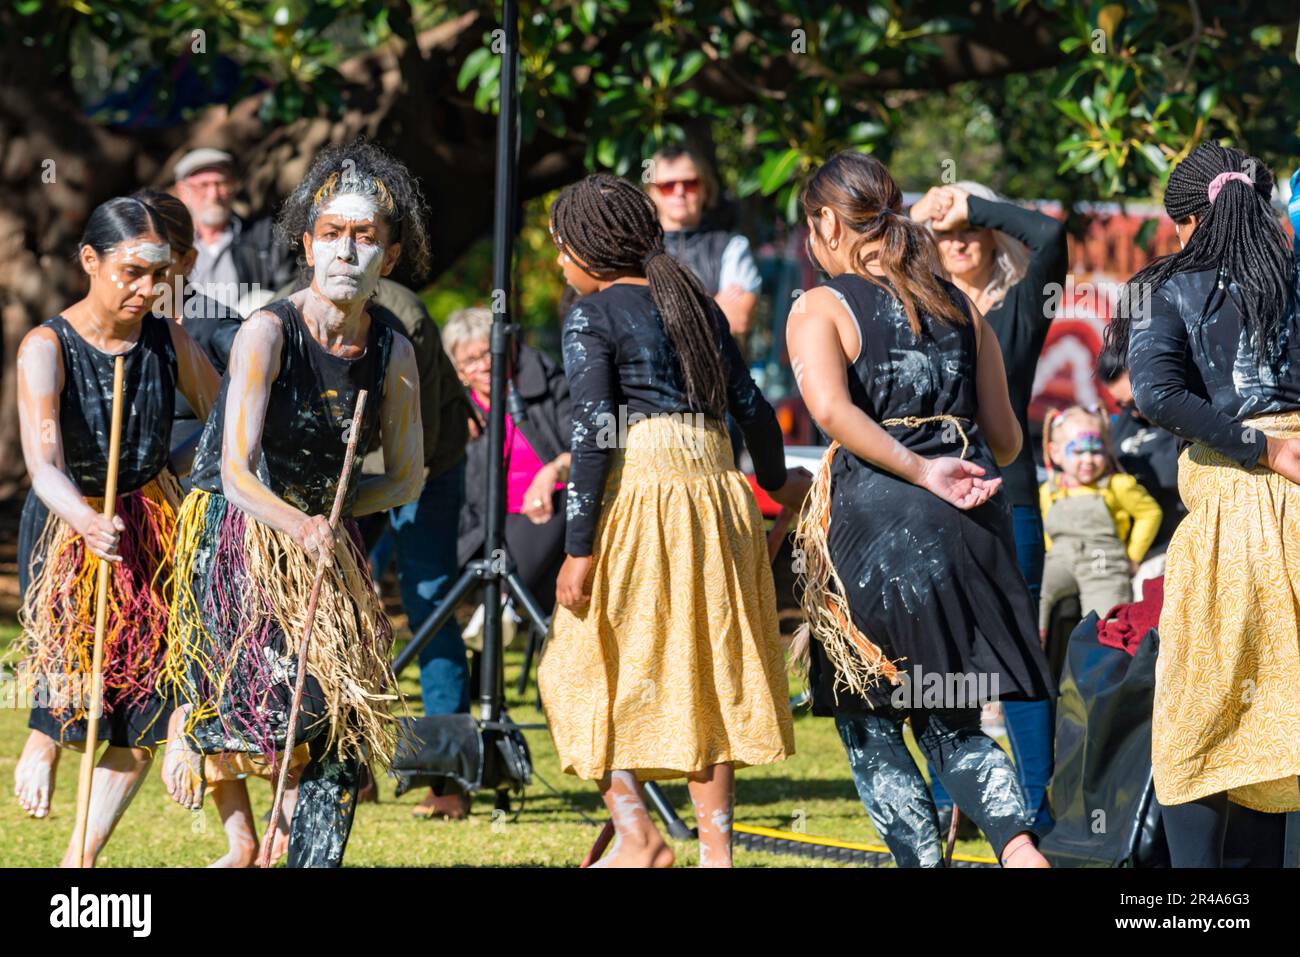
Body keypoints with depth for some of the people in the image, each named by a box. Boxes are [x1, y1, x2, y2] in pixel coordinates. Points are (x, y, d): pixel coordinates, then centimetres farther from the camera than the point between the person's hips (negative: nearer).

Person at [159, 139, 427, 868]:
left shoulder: (393, 354, -4)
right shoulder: (268, 334, -20)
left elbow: (408, 478, 7)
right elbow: (235, 473, -26)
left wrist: (334, 511, -7)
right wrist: (300, 526, -41)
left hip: (323, 543, 6)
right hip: (236, 538, -6)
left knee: (352, 717, -2)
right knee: (294, 702, -21)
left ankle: (316, 860, 12)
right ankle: (192, 720, 11)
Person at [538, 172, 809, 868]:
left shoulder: (592, 315, -4)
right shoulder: (697, 305, 14)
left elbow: (592, 434, -12)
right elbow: (751, 405, 15)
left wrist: (579, 549, -13)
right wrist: (775, 483, 33)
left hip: (635, 496, -6)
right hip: (716, 490, 6)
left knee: (587, 670, 5)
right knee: (706, 676, 10)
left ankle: (637, 835, -6)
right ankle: (716, 847, 8)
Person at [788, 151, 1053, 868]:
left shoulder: (820, 309, -2)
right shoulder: (962, 309, 12)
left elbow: (829, 407, -22)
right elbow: (1005, 440, 15)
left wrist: (922, 471, -19)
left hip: (872, 518, -5)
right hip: (970, 525, 5)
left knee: (869, 727, 9)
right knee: (950, 721, 12)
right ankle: (1018, 842, -12)